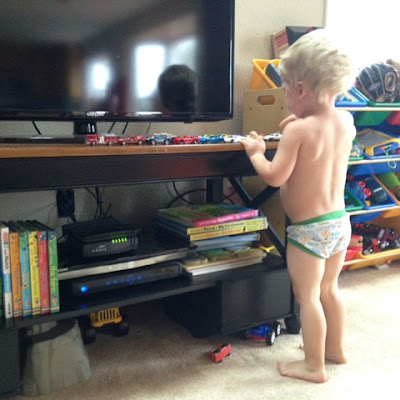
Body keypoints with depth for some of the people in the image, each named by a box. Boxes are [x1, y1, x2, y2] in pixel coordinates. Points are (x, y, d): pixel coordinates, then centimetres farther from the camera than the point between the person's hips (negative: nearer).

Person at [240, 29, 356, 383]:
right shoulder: (346, 120, 0)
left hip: (309, 229, -8)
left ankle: (313, 366, 21)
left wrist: (255, 152, -4)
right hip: (339, 221, 8)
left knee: (307, 296, 8)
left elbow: (274, 177, -19)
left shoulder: (297, 130, -21)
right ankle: (335, 348, 41)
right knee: (329, 289, 24)